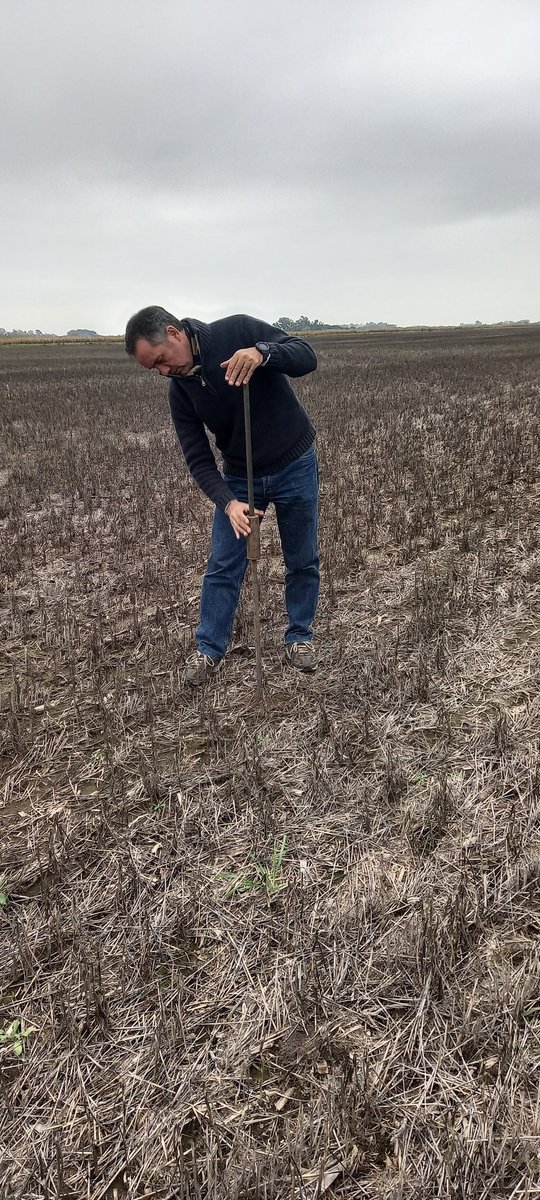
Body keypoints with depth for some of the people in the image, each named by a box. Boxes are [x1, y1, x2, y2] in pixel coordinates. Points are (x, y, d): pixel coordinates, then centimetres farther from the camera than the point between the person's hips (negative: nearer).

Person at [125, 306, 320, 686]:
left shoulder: (239, 330, -18)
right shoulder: (179, 390, -9)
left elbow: (307, 357, -22)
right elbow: (198, 458, -10)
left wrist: (263, 352, -42)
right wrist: (228, 503, -27)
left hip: (295, 465, -2)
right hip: (239, 477, 3)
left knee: (303, 561, 9)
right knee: (223, 566, 2)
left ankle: (300, 635, 28)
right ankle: (210, 649, 16)